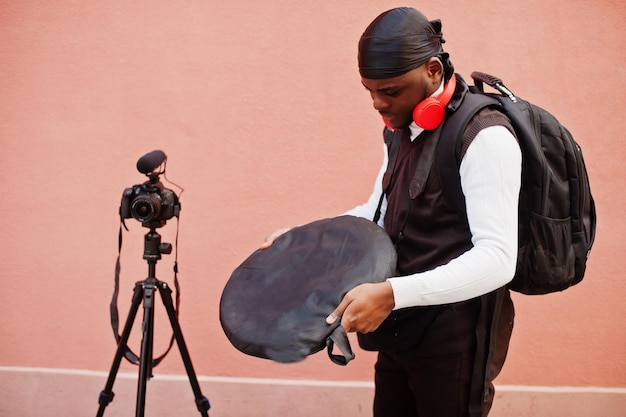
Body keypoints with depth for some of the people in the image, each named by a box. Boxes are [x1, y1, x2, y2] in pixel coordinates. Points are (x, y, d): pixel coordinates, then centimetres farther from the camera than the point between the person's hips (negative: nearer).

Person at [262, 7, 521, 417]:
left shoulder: (485, 137, -20)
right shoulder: (400, 129, 9)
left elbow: (497, 259, -27)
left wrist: (393, 293, -36)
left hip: (455, 341, -8)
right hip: (402, 330, 8)